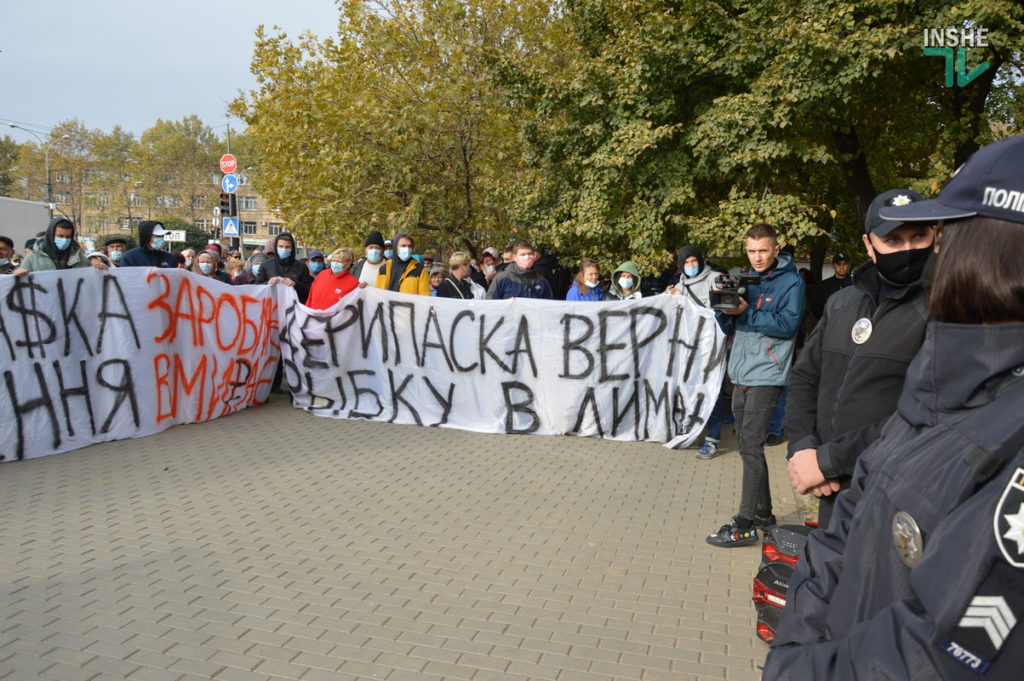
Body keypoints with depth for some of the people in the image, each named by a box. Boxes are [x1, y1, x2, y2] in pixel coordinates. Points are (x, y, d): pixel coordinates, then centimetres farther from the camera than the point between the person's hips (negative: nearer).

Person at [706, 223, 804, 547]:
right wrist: (724, 308, -5)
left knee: (751, 447, -11)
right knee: (748, 447, 13)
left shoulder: (791, 282, -3)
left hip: (766, 377, -7)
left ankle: (745, 525, -9)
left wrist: (747, 311, -20)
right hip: (740, 375, 8)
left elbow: (787, 325, -15)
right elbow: (729, 329, 15)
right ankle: (763, 512, 26)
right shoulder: (746, 280, 16)